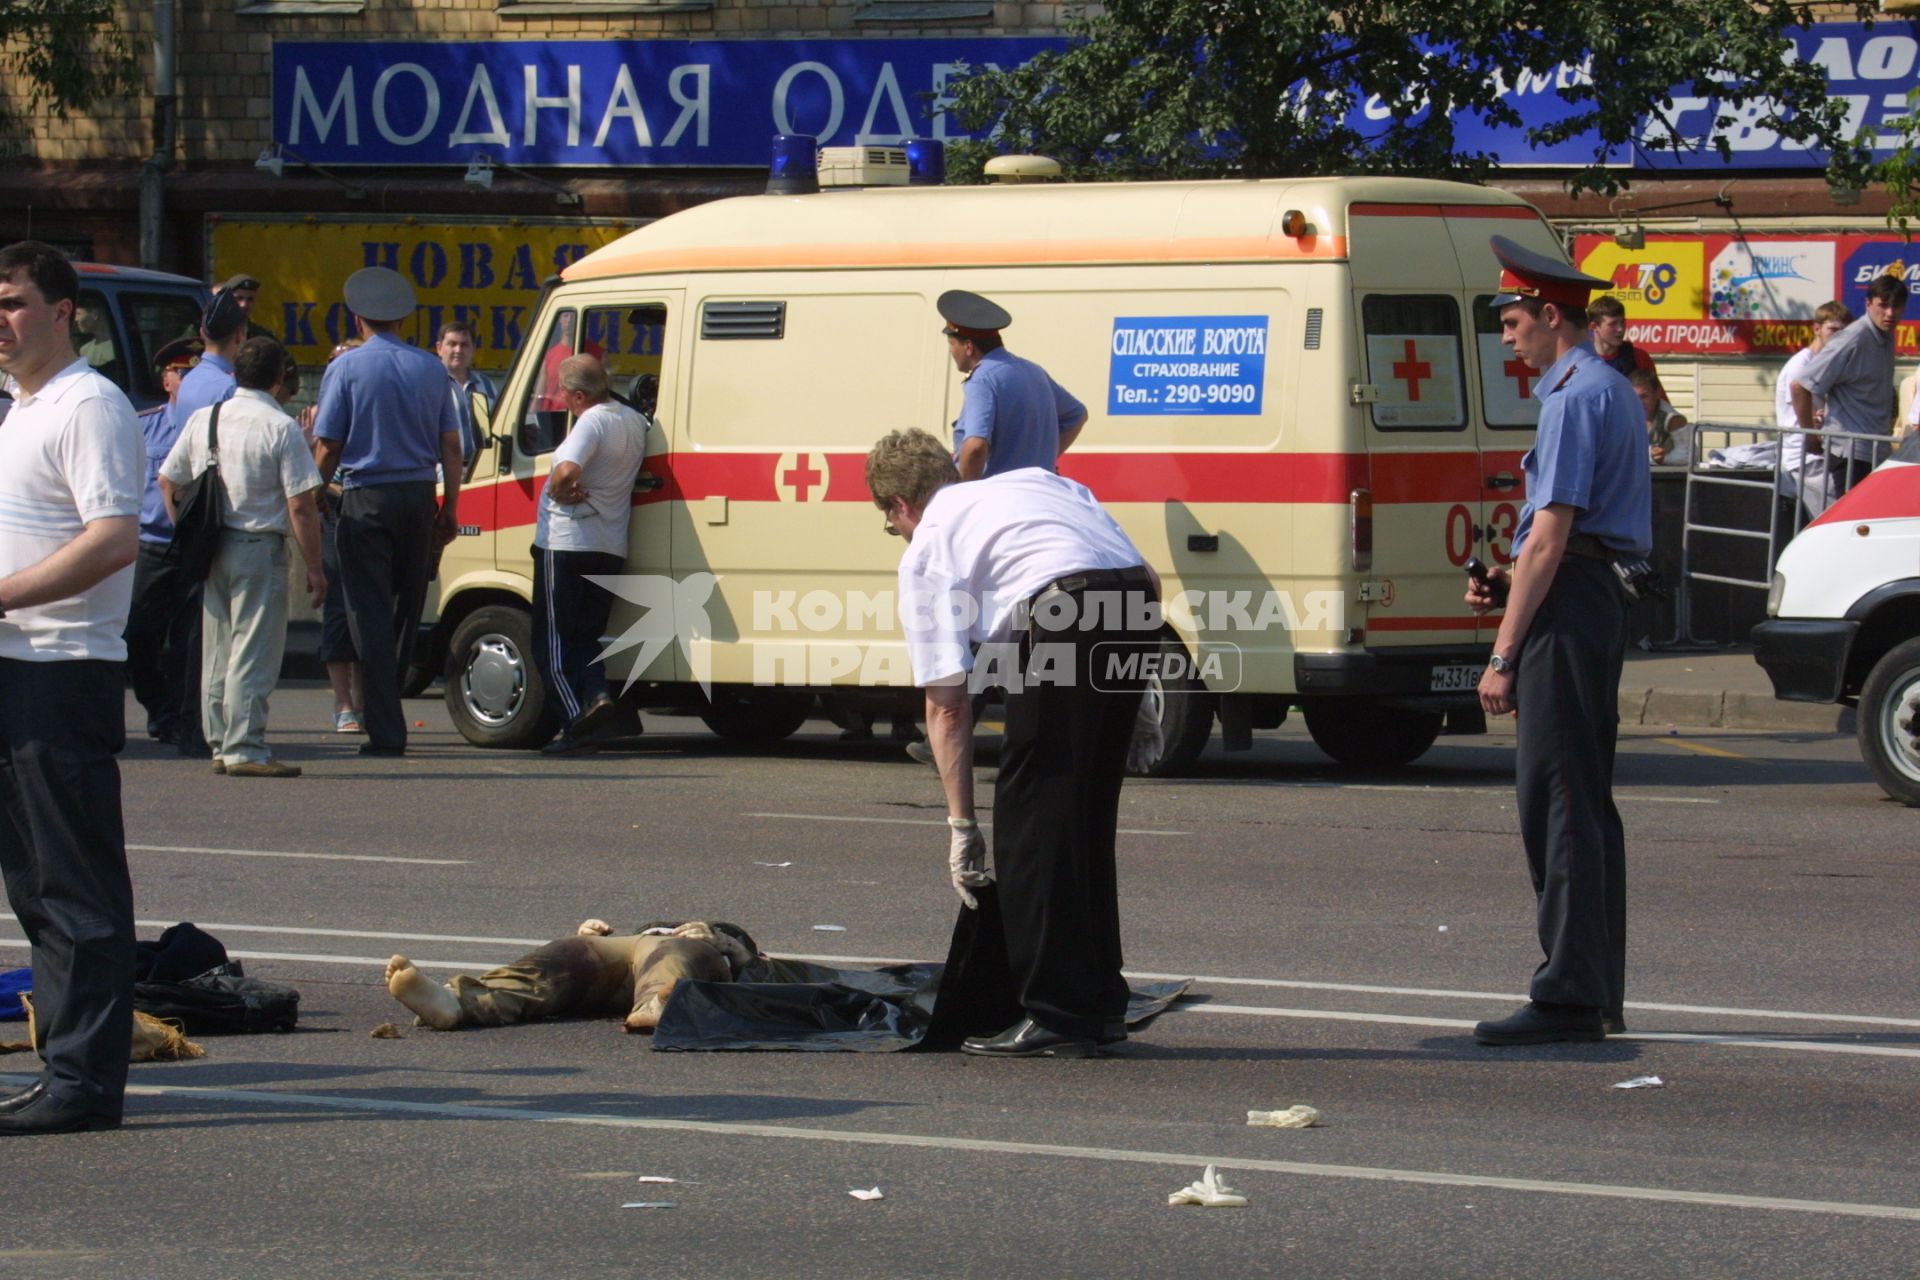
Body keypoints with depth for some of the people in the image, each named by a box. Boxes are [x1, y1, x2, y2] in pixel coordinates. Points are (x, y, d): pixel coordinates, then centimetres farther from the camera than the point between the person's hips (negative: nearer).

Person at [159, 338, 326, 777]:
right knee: (253, 655, -5)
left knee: (216, 652, 14)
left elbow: (168, 481, 14)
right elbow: (300, 505, -15)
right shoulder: (280, 428, -11)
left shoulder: (202, 420, 7)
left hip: (210, 551, 6)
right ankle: (244, 749, -8)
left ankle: (220, 745, 18)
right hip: (259, 548, -6)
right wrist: (314, 567, -10)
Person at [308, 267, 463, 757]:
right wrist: (450, 507, 15)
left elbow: (327, 446, -6)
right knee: (406, 609, 15)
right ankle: (387, 708, 22)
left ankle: (385, 730, -8)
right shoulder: (430, 368, 6)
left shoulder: (346, 367, -4)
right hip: (419, 497, 4)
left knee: (370, 613, -2)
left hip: (366, 500, -4)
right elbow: (450, 444, 7)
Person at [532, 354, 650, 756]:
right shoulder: (635, 421, 9)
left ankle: (577, 722, -8)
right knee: (586, 634, 19)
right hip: (612, 547, 8)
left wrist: (558, 493, -14)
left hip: (567, 542, -8)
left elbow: (567, 470, -32)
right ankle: (597, 695, -5)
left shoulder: (593, 422, -17)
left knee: (553, 641, 2)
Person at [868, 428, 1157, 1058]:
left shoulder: (926, 551, 17)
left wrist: (961, 825, 14)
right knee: (1088, 816, 19)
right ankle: (1100, 1002, 26)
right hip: (1135, 604, 7)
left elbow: (947, 703, 12)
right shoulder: (1036, 481, 34)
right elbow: (1148, 579, 22)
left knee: (1029, 820, 4)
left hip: (1062, 613, -6)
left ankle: (1056, 1017, 2)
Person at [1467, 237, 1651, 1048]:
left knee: (1556, 800, -9)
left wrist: (1504, 654, -18)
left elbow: (1551, 537, -19)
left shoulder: (1575, 398, -14)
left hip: (1565, 612, -11)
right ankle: (1597, 996, 17)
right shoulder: (1610, 391, 18)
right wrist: (1508, 585, 11)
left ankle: (1569, 996, -10)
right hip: (1599, 598, 11)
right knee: (1586, 800, 13)